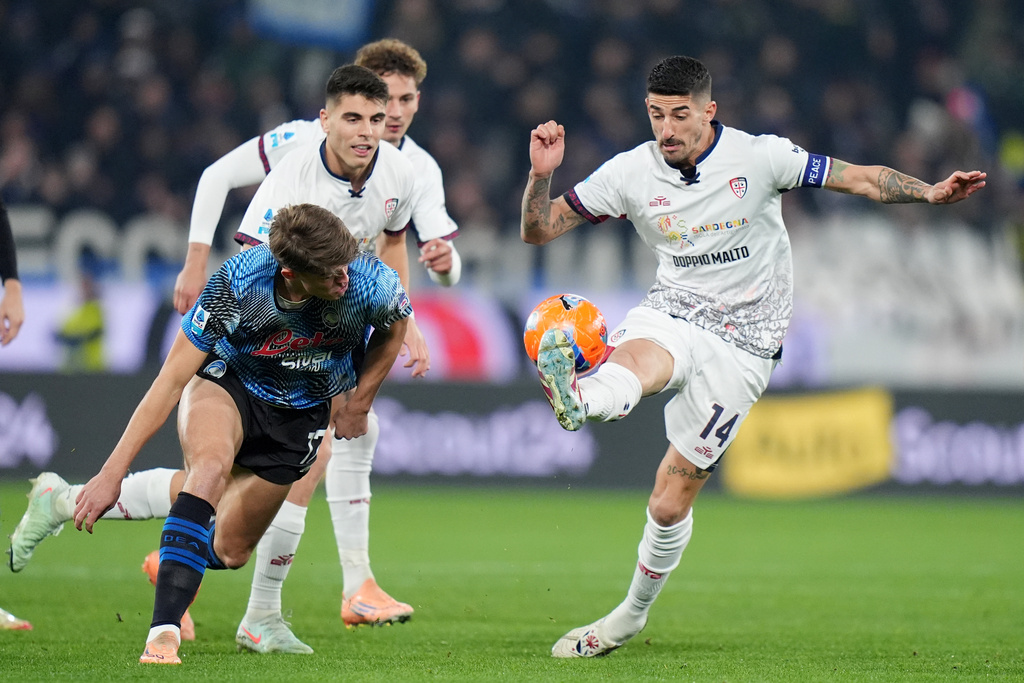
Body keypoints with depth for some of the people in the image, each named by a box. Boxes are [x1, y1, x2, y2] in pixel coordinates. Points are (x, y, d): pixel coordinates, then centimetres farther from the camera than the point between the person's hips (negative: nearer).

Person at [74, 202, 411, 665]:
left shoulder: (369, 283, -30)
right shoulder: (236, 283, -34)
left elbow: (395, 325, -1)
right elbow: (170, 381, -28)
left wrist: (358, 405, 1)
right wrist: (113, 471, -30)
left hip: (301, 414, 3)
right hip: (227, 381, -3)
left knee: (228, 550, 5)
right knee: (210, 468, -36)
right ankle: (163, 634, -39)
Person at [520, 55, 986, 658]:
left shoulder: (760, 157, -9)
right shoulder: (632, 173, -4)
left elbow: (862, 178, -5)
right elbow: (538, 229, -1)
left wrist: (930, 193, -20)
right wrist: (542, 174, -20)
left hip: (743, 342, -2)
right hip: (672, 314, 2)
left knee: (671, 499, -3)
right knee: (634, 361, -38)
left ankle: (633, 613, 17)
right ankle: (576, 399, -72)